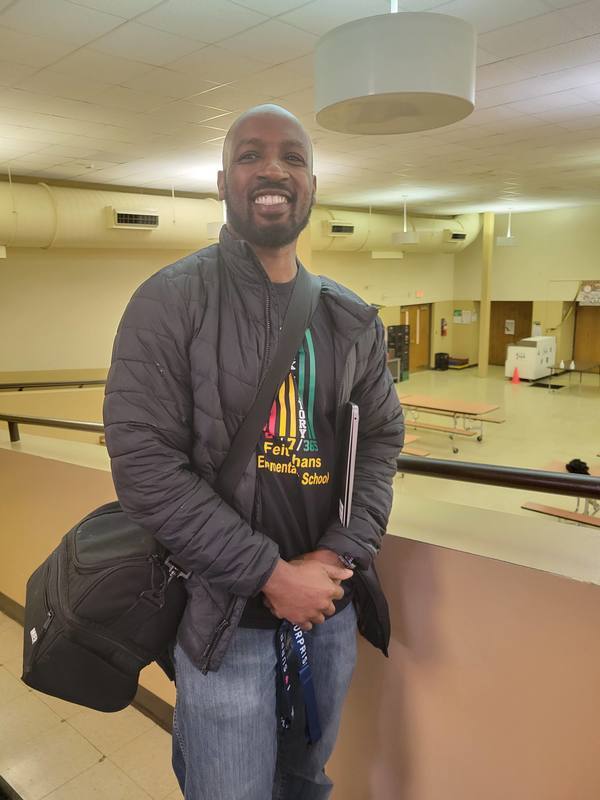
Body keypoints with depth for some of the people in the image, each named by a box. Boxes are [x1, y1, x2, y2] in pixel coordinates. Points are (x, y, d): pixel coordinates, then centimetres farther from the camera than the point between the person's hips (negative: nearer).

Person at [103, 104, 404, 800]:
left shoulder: (351, 320, 4)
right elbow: (144, 464, -17)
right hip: (225, 615, -4)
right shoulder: (169, 302, -11)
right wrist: (272, 574, -18)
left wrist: (341, 554, -10)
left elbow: (382, 437, 5)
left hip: (331, 606, 5)